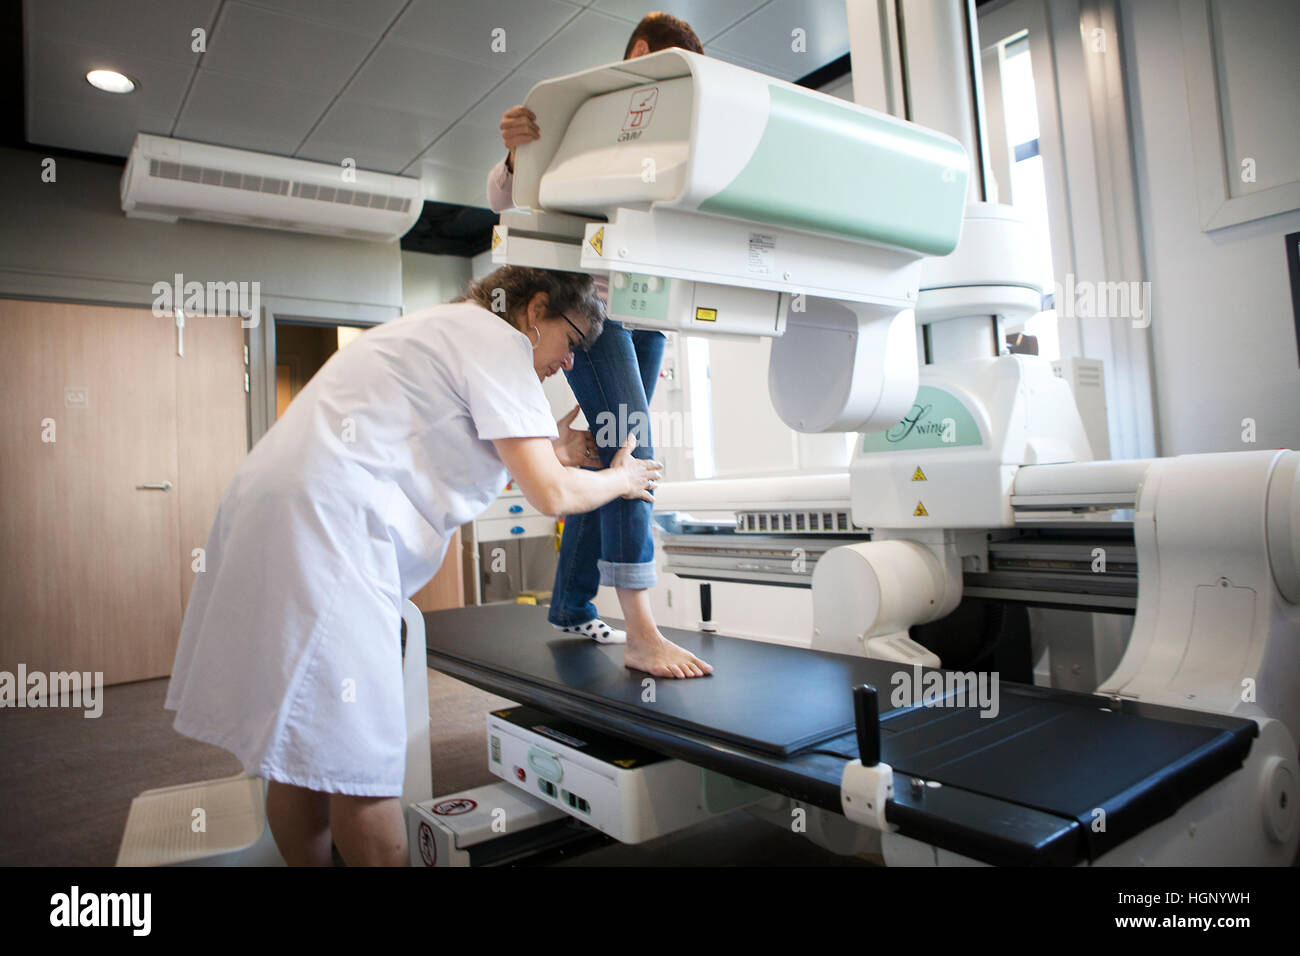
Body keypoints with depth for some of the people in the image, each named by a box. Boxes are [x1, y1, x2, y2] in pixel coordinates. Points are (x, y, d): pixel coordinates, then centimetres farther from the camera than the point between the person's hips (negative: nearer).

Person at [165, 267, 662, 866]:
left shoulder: (445, 327, 26)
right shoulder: (497, 338, -4)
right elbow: (551, 495, -8)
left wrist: (547, 454, 28)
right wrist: (619, 479, 11)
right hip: (324, 524, -11)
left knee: (300, 749, 15)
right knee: (357, 764, -4)